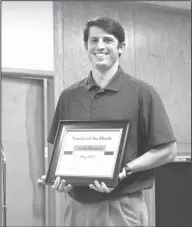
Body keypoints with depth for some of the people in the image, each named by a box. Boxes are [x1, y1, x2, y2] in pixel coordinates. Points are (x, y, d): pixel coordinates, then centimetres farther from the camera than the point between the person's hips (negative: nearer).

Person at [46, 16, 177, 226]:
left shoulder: (142, 93, -3)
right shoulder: (69, 96, 8)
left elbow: (167, 150, -4)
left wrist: (125, 170, -16)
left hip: (122, 207, -3)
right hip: (76, 204, 3)